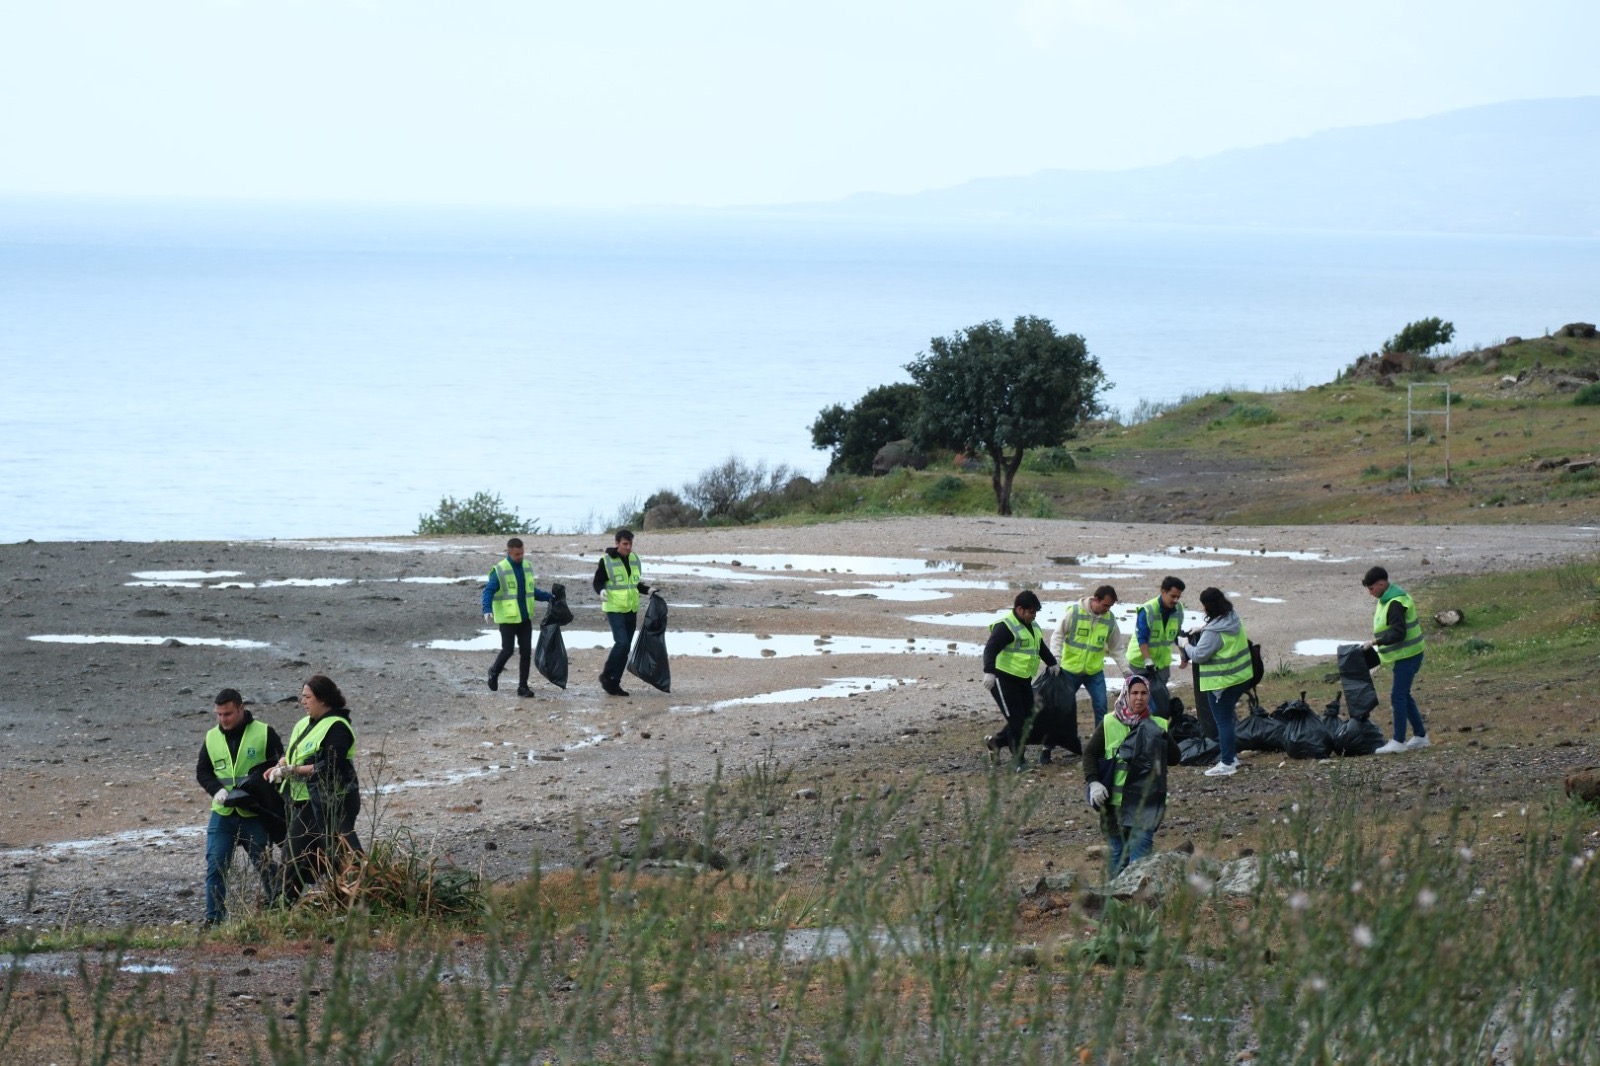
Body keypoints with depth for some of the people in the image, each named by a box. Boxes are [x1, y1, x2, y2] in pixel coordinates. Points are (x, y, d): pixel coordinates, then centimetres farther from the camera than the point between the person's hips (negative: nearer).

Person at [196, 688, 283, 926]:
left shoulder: (265, 733, -4)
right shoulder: (212, 738, 6)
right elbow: (202, 772, 11)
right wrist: (217, 790, -9)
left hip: (255, 815, -3)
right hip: (222, 815, 3)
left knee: (265, 866, 5)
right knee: (215, 867, -4)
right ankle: (214, 919, 0)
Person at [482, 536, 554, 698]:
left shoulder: (527, 566, 8)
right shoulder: (499, 570, -11)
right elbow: (488, 591, -15)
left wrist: (549, 597, 16)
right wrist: (487, 610, -30)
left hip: (525, 618, 5)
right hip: (508, 618, -5)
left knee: (526, 652, 1)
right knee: (507, 650, -3)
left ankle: (523, 686, 8)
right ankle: (494, 672, 27)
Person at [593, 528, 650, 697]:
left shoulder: (635, 560, 10)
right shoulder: (607, 561, -8)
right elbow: (598, 581, -3)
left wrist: (648, 590, 7)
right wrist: (601, 591, -23)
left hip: (631, 610, 6)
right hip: (614, 608, -6)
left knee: (625, 648, 7)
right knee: (621, 643, -19)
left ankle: (615, 683, 13)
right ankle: (606, 675, -3)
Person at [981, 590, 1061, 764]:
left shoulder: (1031, 626, 15)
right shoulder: (1005, 626, -16)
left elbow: (1041, 647, 31)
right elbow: (990, 649, -27)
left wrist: (1052, 663, 29)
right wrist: (989, 672, -39)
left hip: (1023, 680, 9)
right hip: (1004, 679, -9)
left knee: (1027, 718, 9)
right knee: (1016, 719, -10)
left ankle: (995, 741, 25)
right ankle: (1018, 760, -1)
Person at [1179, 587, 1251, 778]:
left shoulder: (1213, 632, -25)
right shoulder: (1234, 620, 3)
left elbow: (1199, 655, -21)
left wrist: (1185, 647, -1)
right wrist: (1202, 629, 11)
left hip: (1222, 682, -9)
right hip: (1241, 677, 9)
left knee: (1222, 721, -1)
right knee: (1227, 717, 22)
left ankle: (1227, 763, 2)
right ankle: (1232, 755, 30)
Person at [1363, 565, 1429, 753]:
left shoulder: (1395, 604, -21)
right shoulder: (1388, 600, 12)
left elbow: (1398, 633, -26)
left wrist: (1376, 642, -22)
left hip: (1407, 656, -11)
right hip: (1404, 655, 11)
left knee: (1398, 696, -9)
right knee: (1404, 696, 16)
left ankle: (1398, 742, -7)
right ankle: (1420, 736, 22)